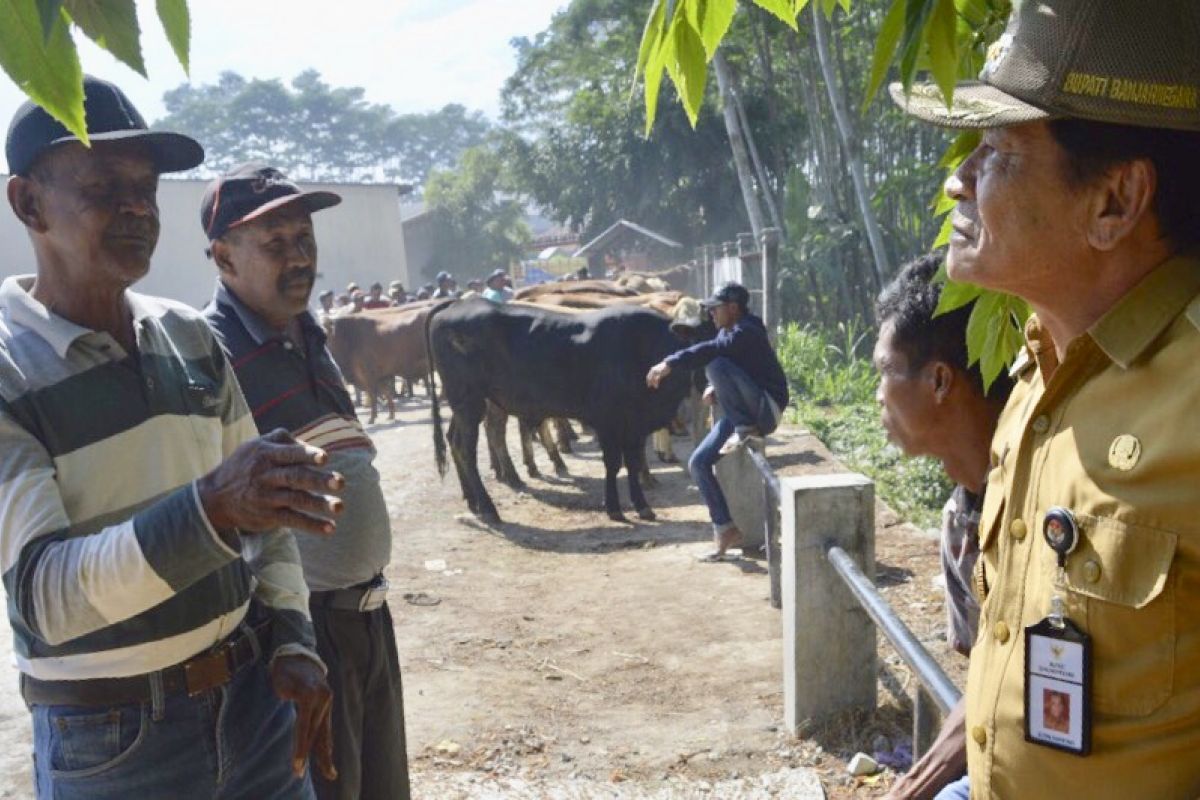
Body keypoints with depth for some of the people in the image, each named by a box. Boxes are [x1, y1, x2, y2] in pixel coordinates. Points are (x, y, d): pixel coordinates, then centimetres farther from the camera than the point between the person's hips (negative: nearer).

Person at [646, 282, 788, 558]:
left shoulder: (746, 332, -17)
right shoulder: (727, 332, 12)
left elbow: (710, 351, -34)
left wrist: (669, 364, -35)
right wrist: (714, 389, -4)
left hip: (767, 408, -9)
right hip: (741, 412, 9)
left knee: (716, 364, -30)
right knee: (698, 463, -2)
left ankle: (746, 432, -19)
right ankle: (725, 529, 3)